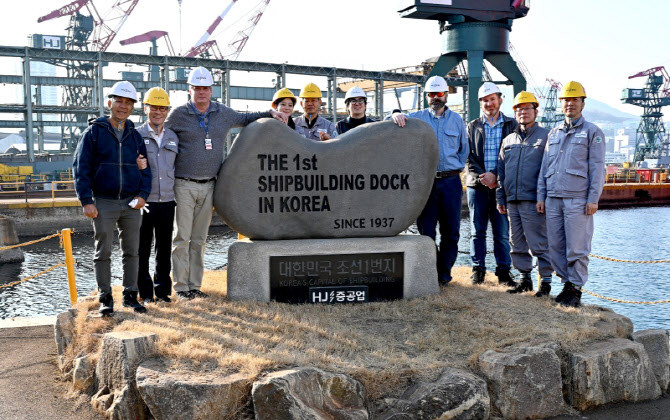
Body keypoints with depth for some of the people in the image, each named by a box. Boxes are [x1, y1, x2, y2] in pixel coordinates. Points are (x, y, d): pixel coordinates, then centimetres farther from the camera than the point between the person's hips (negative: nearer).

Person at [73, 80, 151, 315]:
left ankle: (130, 296, 16)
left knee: (132, 251, 6)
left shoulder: (135, 136, 11)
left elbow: (145, 169, 14)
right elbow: (80, 168, -3)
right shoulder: (94, 132, 0)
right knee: (103, 253, 2)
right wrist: (86, 201, -11)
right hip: (103, 203, -3)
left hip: (131, 204, 3)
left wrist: (143, 194, -3)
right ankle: (105, 298, 11)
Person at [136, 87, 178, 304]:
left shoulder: (173, 137, 13)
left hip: (167, 201, 4)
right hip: (144, 202, -3)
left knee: (165, 249, 10)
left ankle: (163, 290, 21)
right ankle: (145, 292, 15)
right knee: (142, 249, 3)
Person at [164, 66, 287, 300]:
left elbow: (244, 119, 28)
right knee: (182, 237, -3)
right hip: (184, 186, -3)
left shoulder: (223, 113, 11)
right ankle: (181, 286, 5)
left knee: (199, 239, 9)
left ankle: (195, 285, 16)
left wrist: (270, 114, 18)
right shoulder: (178, 115, 0)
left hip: (208, 186, 4)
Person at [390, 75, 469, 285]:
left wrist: (457, 167, 8)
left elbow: (464, 148, 20)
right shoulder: (418, 117, 8)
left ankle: (444, 273, 16)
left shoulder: (456, 119, 12)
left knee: (450, 231, 3)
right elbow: (401, 122, -2)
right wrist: (396, 116, -24)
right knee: (425, 230, 1)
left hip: (450, 182, 1)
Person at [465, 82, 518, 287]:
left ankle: (503, 271, 10)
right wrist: (482, 176, -10)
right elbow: (468, 156, 5)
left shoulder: (512, 125, 8)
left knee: (502, 232, 1)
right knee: (477, 230, 4)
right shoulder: (473, 127, 12)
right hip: (477, 185, 1)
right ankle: (478, 269, 13)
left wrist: (496, 176, -11)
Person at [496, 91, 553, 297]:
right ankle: (524, 278, 21)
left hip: (533, 201, -6)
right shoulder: (508, 140, 18)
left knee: (539, 243, -4)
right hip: (512, 202, 6)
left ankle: (546, 281, 5)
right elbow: (501, 170, 20)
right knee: (517, 243, 10)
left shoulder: (545, 136, 1)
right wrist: (501, 198, 14)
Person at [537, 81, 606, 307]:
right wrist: (541, 196, 12)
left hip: (577, 199, -5)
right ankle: (567, 283, 17)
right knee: (555, 246, 5)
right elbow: (544, 167, 20)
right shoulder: (553, 133, 19)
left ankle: (576, 289, 5)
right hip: (553, 199, 5)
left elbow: (597, 168, -2)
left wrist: (593, 199, -9)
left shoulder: (592, 132, 4)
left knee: (576, 247, -5)